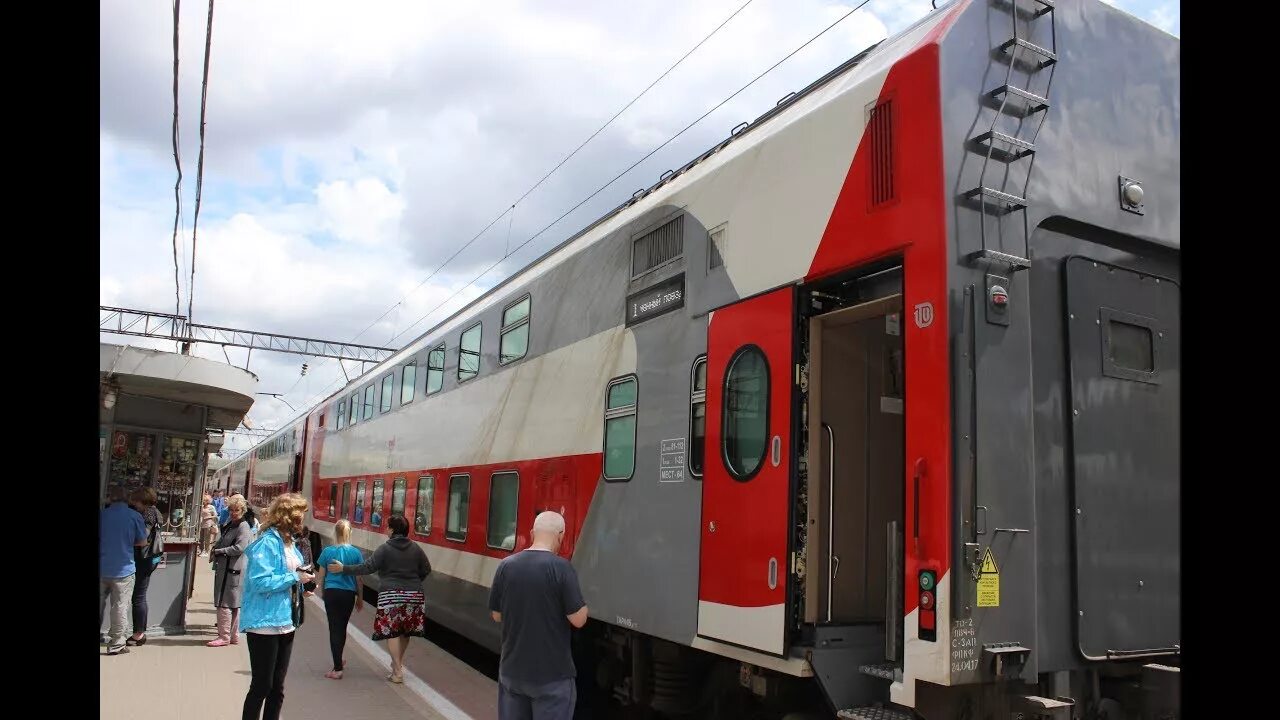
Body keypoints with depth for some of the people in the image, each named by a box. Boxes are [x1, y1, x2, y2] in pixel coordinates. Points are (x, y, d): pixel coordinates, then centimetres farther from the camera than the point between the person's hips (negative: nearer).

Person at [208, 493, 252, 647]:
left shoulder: (243, 527, -11)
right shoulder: (229, 525, 17)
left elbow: (239, 548, -20)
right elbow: (222, 542, 26)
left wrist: (218, 551, -13)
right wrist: (214, 550, 5)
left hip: (233, 569, -9)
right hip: (224, 568, 9)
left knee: (224, 603, -7)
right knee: (233, 604, 14)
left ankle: (224, 637, -1)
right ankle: (234, 636, 21)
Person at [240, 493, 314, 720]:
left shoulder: (288, 541, 10)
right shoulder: (267, 542, -16)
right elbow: (261, 581, -25)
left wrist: (302, 578, 1)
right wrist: (295, 578, -18)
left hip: (285, 623, 9)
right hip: (265, 623, -9)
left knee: (277, 687, 15)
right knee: (261, 686, 1)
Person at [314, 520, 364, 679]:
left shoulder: (327, 551, -6)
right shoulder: (355, 553, -4)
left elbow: (321, 576, 1)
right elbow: (359, 578, 0)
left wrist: (322, 592, 18)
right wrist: (360, 598, 12)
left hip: (331, 593, -1)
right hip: (349, 594, 2)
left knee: (334, 628, 1)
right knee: (342, 627, 18)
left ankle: (338, 669, -3)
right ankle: (338, 661, 36)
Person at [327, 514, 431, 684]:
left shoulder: (385, 548, -8)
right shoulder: (415, 548, 5)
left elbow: (368, 567, -11)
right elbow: (426, 569, 9)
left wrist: (344, 568, -5)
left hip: (391, 595, -5)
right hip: (414, 595, 5)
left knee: (392, 631, 1)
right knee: (405, 631, 17)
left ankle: (398, 671, -3)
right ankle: (398, 662, 34)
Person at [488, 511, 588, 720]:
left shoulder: (506, 565, -3)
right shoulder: (561, 567, -17)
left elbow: (497, 616, 7)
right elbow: (578, 620, -15)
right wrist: (580, 604, 4)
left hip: (511, 670, 5)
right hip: (552, 674, -4)